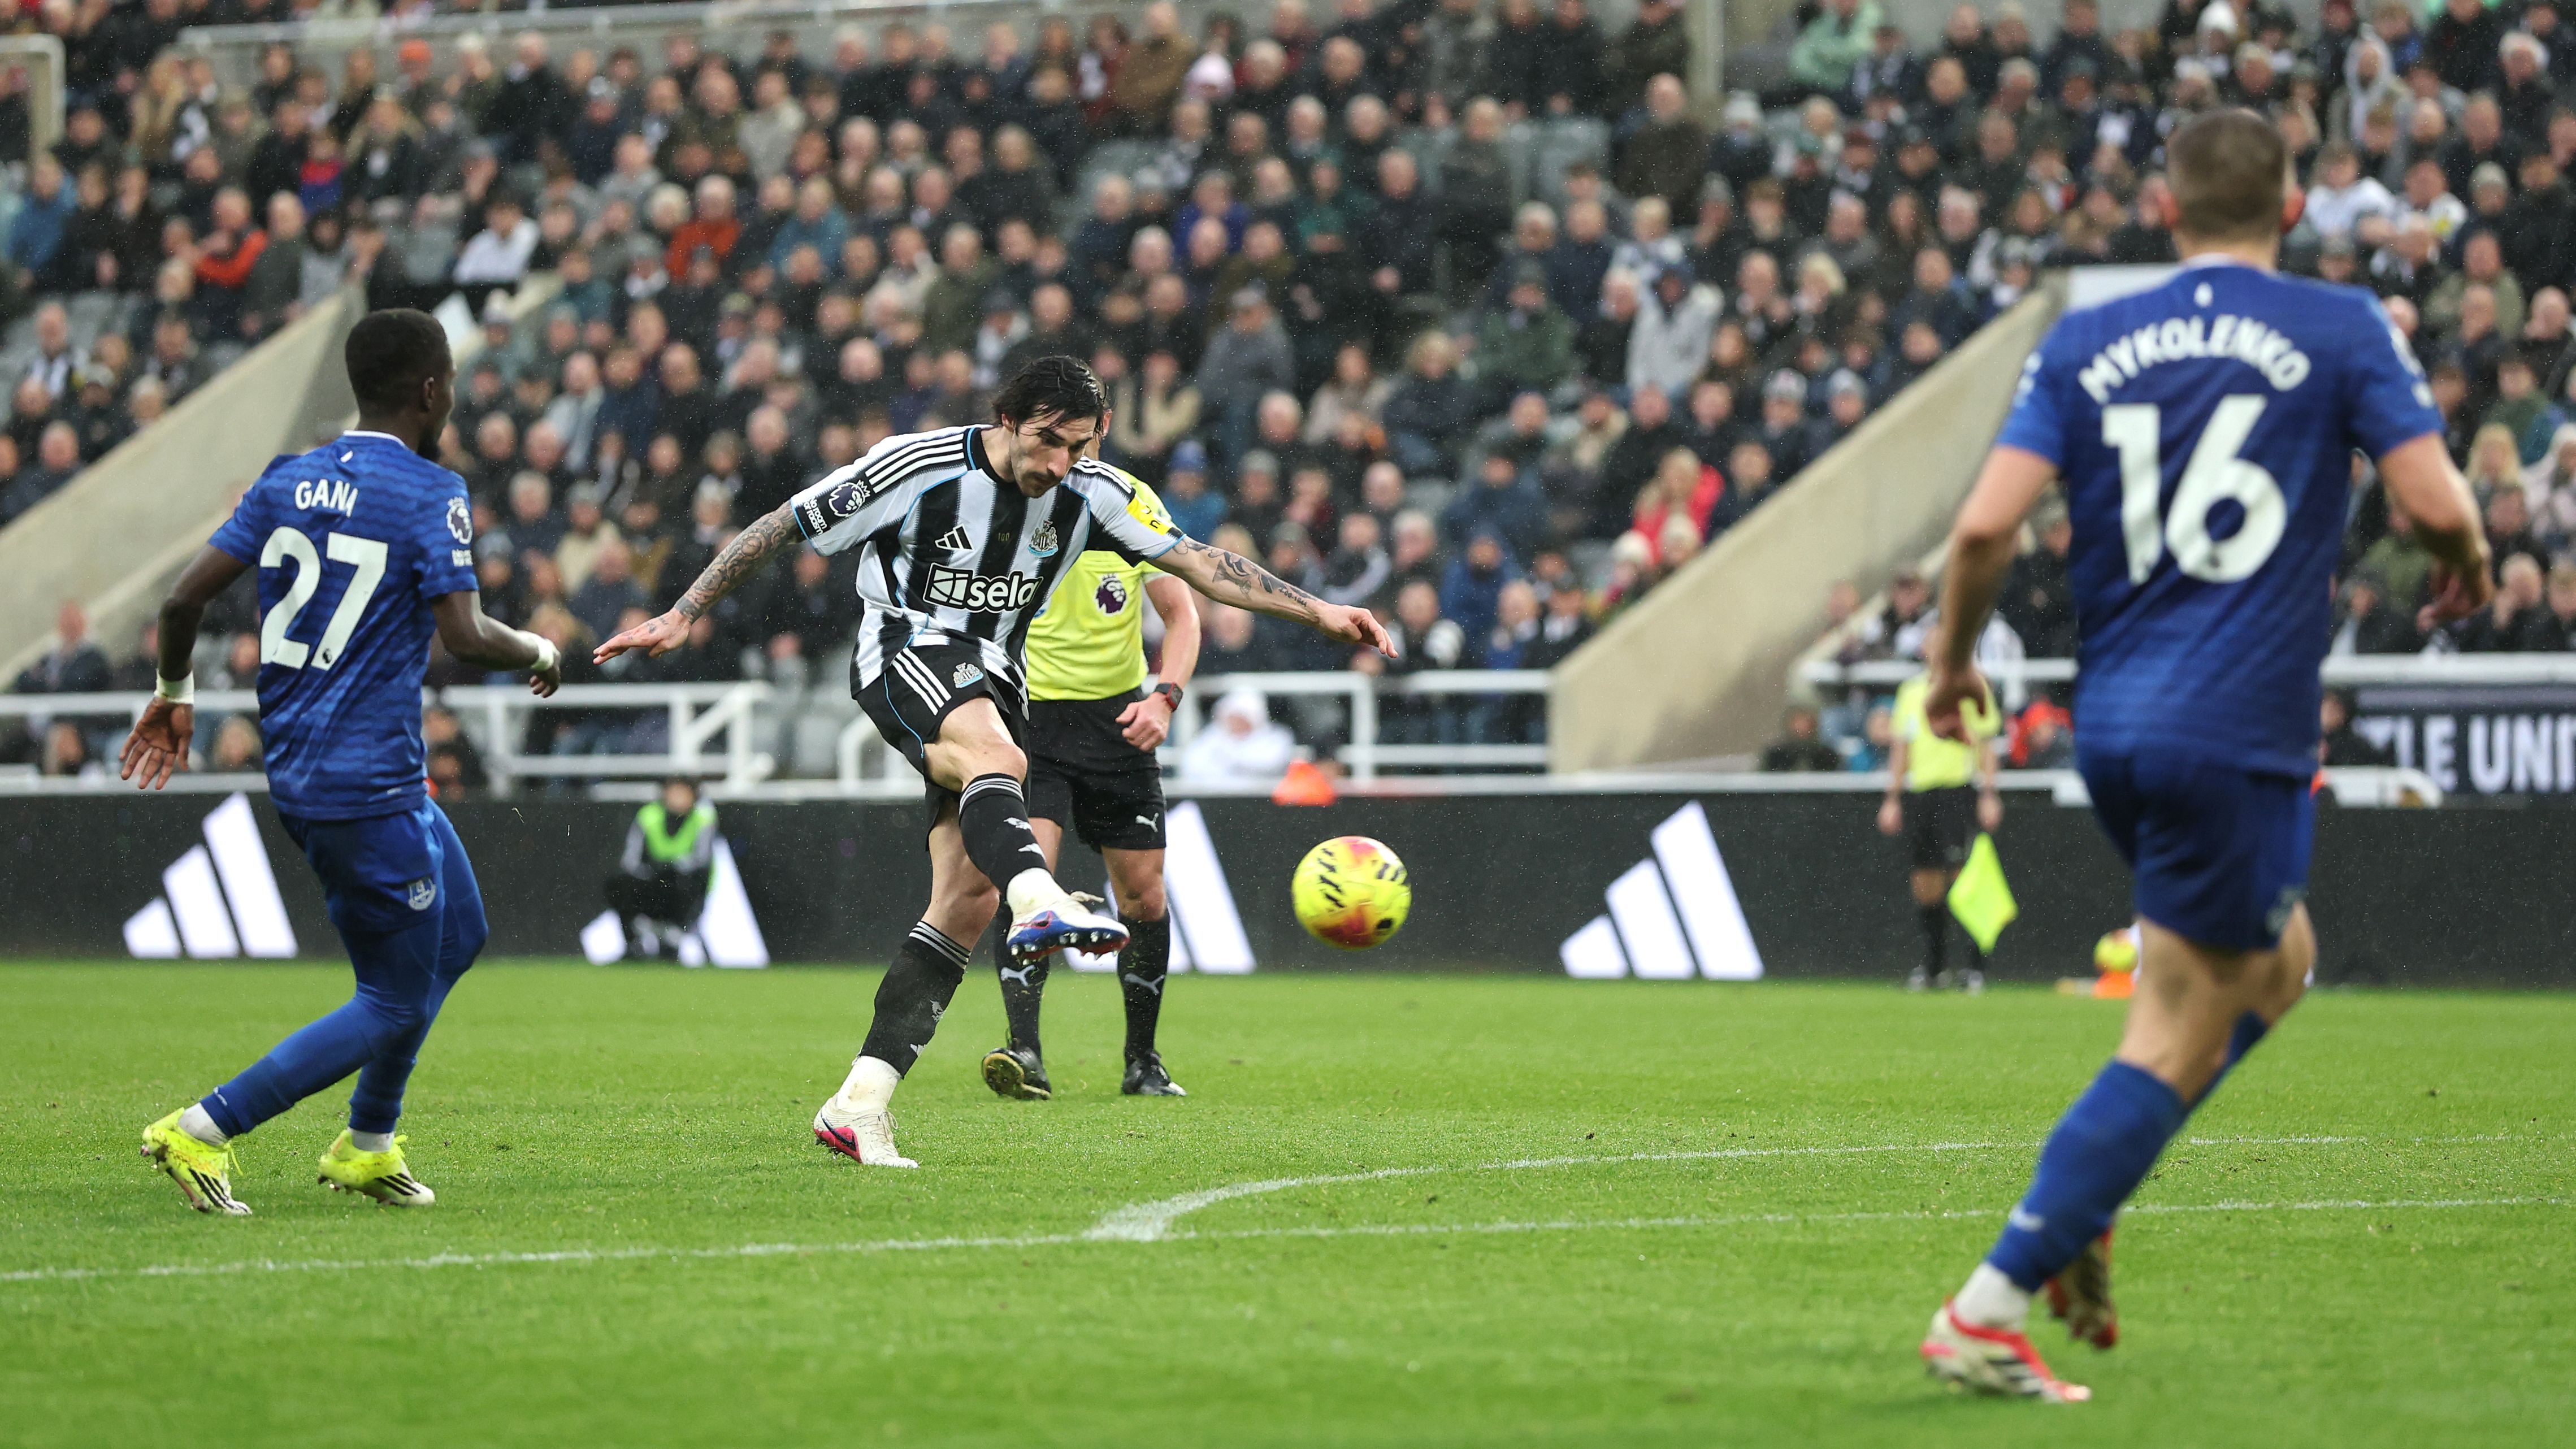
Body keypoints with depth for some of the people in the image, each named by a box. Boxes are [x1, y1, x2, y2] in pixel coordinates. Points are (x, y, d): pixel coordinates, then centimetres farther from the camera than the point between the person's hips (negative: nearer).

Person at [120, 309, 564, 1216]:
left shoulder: (288, 484, 8)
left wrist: (174, 692, 21)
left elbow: (185, 599, 5)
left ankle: (367, 1147, 27)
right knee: (396, 1003, 1)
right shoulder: (431, 496, -12)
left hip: (295, 769, 9)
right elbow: (464, 637, -20)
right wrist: (537, 652, 0)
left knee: (455, 936, 24)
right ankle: (203, 1132, -5)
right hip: (370, 787, -9)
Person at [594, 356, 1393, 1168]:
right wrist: (682, 616, -6)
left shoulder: (1092, 494, -1)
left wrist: (1319, 613, -6)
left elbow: (1200, 565, 2)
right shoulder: (915, 468, -14)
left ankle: (859, 1105, -8)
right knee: (998, 756, -38)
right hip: (905, 656, -5)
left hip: (993, 683, 5)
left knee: (969, 901, -9)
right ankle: (1039, 905, -67)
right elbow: (780, 529, -6)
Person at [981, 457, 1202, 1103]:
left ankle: (1143, 1061, 22)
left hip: (1118, 716, 3)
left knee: (1143, 896, 6)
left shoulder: (1132, 500, -3)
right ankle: (1024, 1052, -23)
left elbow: (1180, 612, 3)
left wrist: (1165, 696, -13)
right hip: (1025, 711, -3)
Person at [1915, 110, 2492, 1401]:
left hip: (2112, 725, 6)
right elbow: (2435, 504, -8)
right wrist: (2467, 569, 14)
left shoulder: (2085, 344, 7)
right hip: (2240, 735, -6)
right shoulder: (2341, 330, -1)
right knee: (2177, 1042, 0)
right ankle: (1989, 1310, -6)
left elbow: (1989, 522, -2)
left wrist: (1952, 660, 13)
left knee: (2276, 963, 26)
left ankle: (2078, 1208, 13)